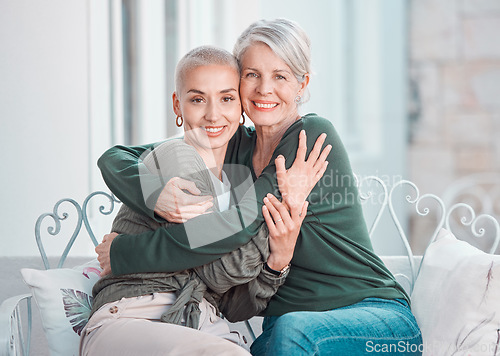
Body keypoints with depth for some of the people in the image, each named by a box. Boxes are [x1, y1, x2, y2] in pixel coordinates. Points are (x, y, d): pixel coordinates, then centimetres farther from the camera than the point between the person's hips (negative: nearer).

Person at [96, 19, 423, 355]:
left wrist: (123, 253, -16)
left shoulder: (315, 137, -12)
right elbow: (115, 158, 4)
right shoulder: (234, 145, 6)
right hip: (282, 324, 4)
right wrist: (156, 194, -20)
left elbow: (234, 227, -21)